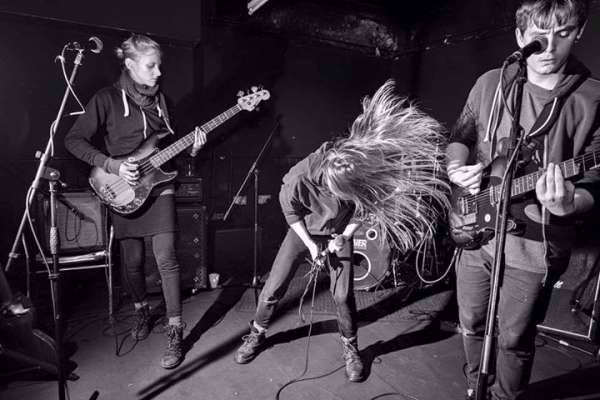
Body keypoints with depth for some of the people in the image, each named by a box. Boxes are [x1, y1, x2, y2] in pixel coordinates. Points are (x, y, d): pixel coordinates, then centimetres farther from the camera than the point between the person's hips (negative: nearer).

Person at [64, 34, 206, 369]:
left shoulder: (161, 99, 7)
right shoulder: (107, 99, -6)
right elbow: (75, 140, -8)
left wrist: (191, 148, -5)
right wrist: (113, 165, -19)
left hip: (159, 185, 2)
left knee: (166, 256, -10)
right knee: (133, 259, 9)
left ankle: (175, 331, -1)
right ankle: (142, 311, 36)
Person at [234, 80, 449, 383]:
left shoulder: (359, 178, -30)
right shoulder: (301, 176, -34)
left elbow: (363, 209, -7)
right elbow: (289, 210, -14)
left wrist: (344, 236, -10)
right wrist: (310, 243, -11)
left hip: (339, 233, 1)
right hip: (304, 230, 0)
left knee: (343, 295, -4)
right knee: (274, 287, -1)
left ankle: (351, 348, 21)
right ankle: (257, 333, 26)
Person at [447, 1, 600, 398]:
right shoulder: (490, 83, 1)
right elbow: (459, 137, 12)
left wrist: (567, 204, -30)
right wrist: (457, 167, -9)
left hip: (535, 245, -3)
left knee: (514, 340, 13)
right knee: (472, 325, 20)